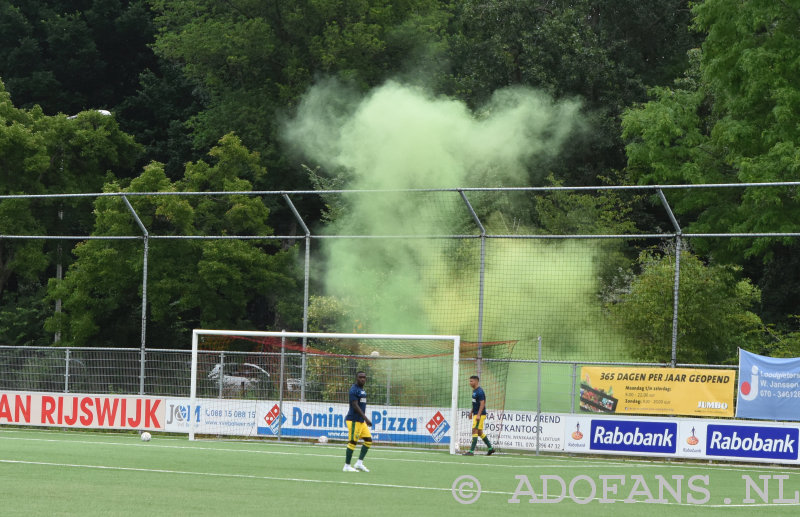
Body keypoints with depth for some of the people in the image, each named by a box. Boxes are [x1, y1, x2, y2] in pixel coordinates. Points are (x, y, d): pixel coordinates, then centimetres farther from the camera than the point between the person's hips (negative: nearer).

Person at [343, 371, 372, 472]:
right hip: (354, 420, -10)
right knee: (352, 442, -7)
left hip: (361, 421, 10)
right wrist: (366, 418, -25)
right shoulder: (354, 390, -13)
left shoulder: (362, 390, 17)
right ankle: (347, 466, -1)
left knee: (368, 440, 6)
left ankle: (359, 463, 9)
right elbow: (355, 406, -21)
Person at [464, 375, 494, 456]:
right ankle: (490, 448, 21)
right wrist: (471, 412, 25)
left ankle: (471, 451, -12)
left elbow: (482, 404, -20)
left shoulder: (479, 392, -15)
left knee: (475, 431, -11)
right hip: (476, 414, 10)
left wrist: (478, 415, -25)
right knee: (480, 432, 14)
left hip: (480, 415, -10)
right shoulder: (474, 391, 15)